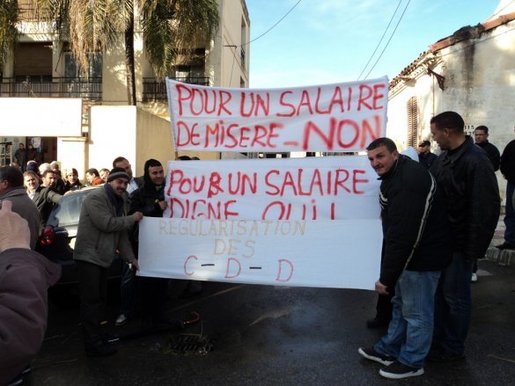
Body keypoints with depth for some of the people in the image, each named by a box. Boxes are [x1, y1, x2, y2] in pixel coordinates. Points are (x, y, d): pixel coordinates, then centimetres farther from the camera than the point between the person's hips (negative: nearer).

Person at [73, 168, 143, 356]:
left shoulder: (118, 203, 15)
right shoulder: (95, 198, -13)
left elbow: (122, 235, 14)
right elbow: (106, 223, -25)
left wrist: (131, 258, 7)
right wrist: (132, 219, -13)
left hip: (102, 258, 9)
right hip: (89, 256, -9)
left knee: (99, 299, 16)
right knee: (91, 301, -5)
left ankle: (96, 334, 29)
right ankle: (94, 344, 0)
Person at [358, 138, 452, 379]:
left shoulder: (407, 184, -27)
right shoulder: (397, 175, 7)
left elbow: (403, 236, -29)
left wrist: (387, 277, -23)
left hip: (422, 256, -10)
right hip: (411, 252, 10)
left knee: (416, 311, 6)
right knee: (401, 305, 21)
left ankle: (412, 362, 24)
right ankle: (388, 350, 37)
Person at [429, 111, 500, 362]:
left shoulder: (475, 162, -19)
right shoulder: (445, 157, 7)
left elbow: (485, 209, -20)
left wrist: (474, 249, -18)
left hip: (458, 244, -8)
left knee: (455, 296, 7)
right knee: (438, 292, 18)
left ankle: (453, 348, 25)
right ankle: (437, 338, 34)